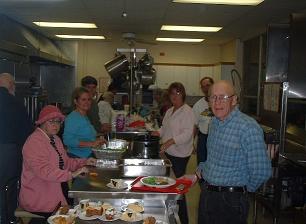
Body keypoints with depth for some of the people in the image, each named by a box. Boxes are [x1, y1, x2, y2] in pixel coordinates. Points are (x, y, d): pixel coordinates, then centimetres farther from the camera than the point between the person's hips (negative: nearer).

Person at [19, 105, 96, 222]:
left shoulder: (55, 139, 12)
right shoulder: (34, 142, -17)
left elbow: (65, 162, 14)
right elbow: (44, 171, -26)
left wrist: (84, 162, 0)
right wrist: (71, 174, -27)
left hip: (58, 193, 8)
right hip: (39, 201, -8)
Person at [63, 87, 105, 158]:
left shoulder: (85, 117, 16)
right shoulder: (72, 118, -11)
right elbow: (68, 140, -22)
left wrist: (98, 141, 7)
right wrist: (91, 144, -21)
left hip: (89, 156, 8)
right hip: (77, 157, -8)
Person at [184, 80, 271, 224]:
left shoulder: (249, 128, -22)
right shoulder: (214, 122, 5)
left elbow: (262, 172, -22)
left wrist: (245, 189, -6)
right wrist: (198, 175, 12)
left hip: (230, 201, -7)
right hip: (206, 194, 7)